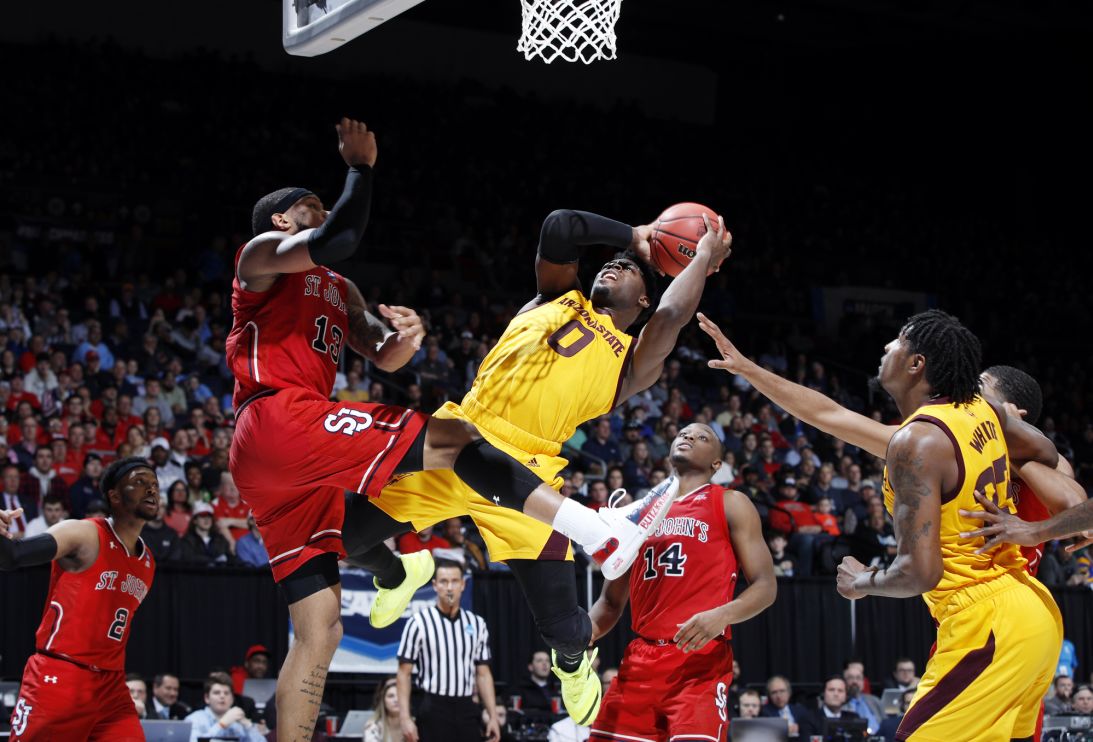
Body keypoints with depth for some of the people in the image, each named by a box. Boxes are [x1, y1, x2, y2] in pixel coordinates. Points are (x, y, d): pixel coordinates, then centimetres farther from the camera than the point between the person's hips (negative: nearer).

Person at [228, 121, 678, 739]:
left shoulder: (339, 291, 32)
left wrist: (406, 340, -4)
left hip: (290, 474, 9)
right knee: (451, 439, -14)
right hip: (277, 420, -9)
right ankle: (601, 531, -19)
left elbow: (383, 357, 19)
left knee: (320, 629, 3)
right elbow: (335, 241, -15)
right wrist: (362, 167, -5)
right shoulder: (262, 254, 7)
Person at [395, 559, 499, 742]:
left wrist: (493, 716, 6)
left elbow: (483, 674, 13)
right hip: (433, 711, -4)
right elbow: (404, 673, -5)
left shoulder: (477, 625, 9)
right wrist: (405, 717, -13)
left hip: (467, 711, 4)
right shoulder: (419, 623, -4)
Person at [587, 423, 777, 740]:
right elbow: (612, 601, 22)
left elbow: (765, 586, -1)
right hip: (640, 660, 5)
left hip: (702, 657, -5)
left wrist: (723, 614, -21)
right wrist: (588, 629, -1)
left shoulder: (730, 505, 7)